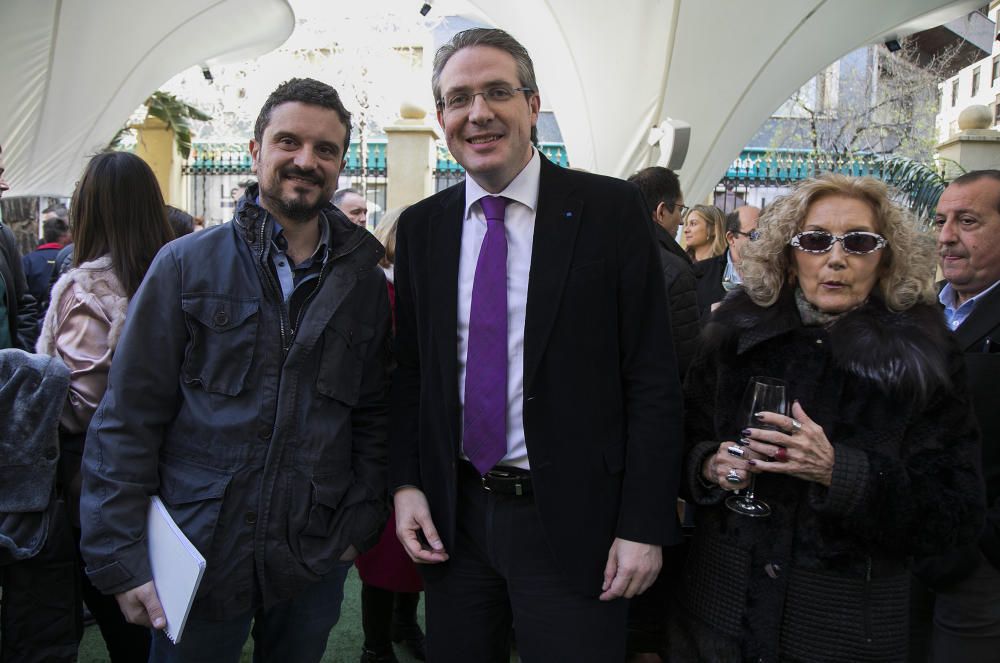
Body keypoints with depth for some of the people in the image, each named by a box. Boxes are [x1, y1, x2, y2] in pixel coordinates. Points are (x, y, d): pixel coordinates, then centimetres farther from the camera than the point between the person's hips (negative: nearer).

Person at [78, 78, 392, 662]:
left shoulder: (364, 282, 3)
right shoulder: (187, 264, -4)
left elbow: (372, 416, 8)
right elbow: (128, 419, -4)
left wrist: (360, 522, 1)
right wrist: (122, 557, -7)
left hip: (314, 563, 2)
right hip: (195, 557, -2)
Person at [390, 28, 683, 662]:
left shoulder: (610, 210, -8)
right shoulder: (421, 227, 5)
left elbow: (653, 378, -8)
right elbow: (410, 370, 10)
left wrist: (645, 525, -11)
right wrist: (407, 484, 0)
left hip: (574, 518, -3)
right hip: (453, 515, 4)